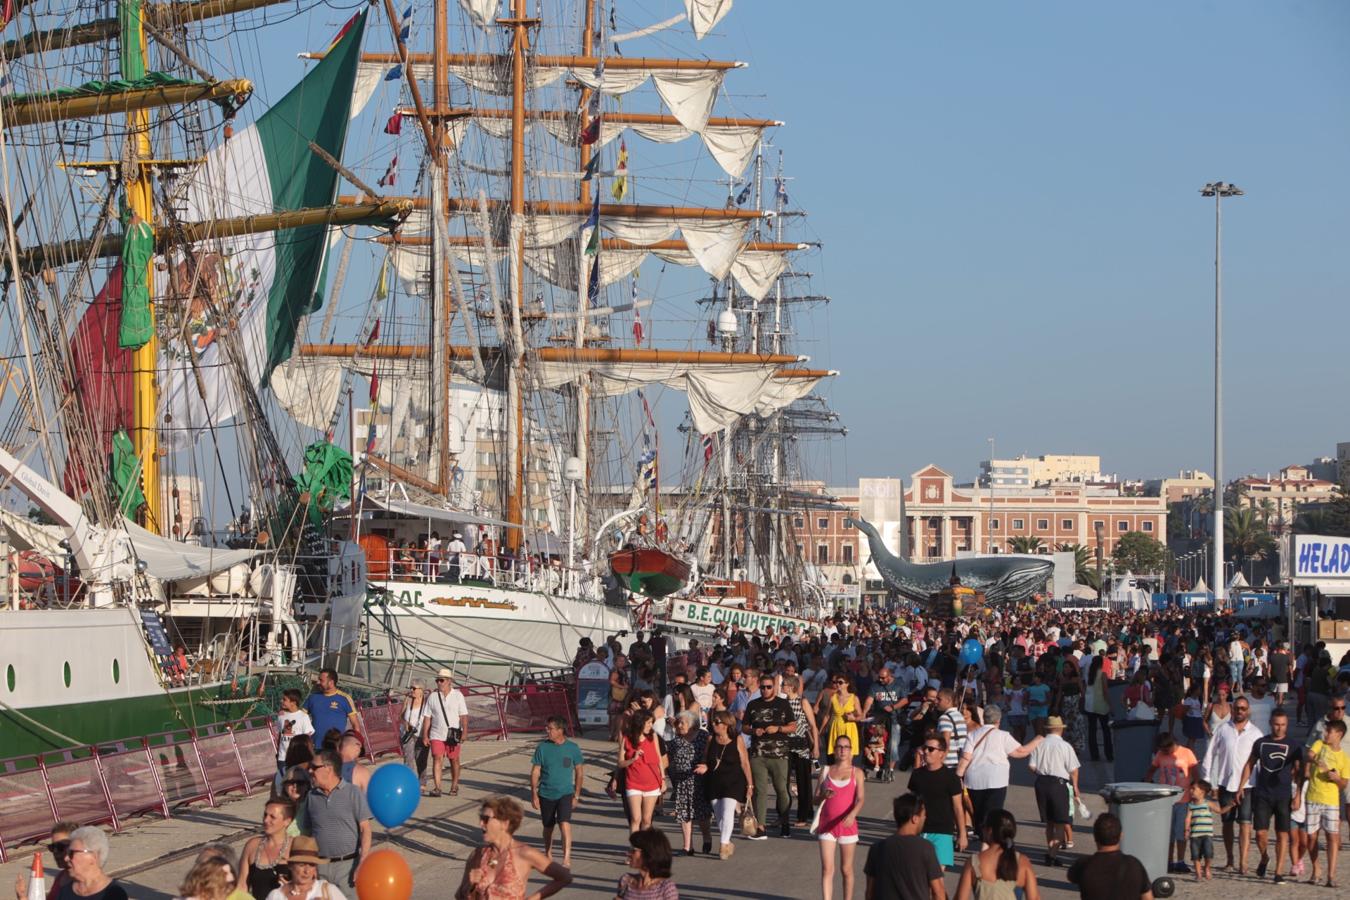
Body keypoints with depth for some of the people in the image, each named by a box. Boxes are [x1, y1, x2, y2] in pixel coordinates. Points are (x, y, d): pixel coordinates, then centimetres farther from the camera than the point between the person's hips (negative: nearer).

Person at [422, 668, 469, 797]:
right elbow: (427, 717, 6)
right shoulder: (433, 696, 5)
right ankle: (436, 788, -17)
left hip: (453, 735, 0)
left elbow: (464, 716, -4)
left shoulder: (458, 695, 0)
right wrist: (425, 735, 2)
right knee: (437, 759, -12)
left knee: (454, 761, 9)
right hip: (437, 735, 0)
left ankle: (454, 786, 24)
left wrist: (464, 732, -14)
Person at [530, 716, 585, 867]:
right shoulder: (542, 747, -3)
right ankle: (548, 855, 34)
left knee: (565, 824, -19)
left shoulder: (572, 748, -4)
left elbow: (579, 772, 5)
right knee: (548, 827, 14)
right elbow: (535, 772, 2)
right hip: (546, 794, 2)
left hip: (565, 793, -2)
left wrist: (576, 795, 4)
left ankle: (567, 859, -20)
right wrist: (534, 794, -2)